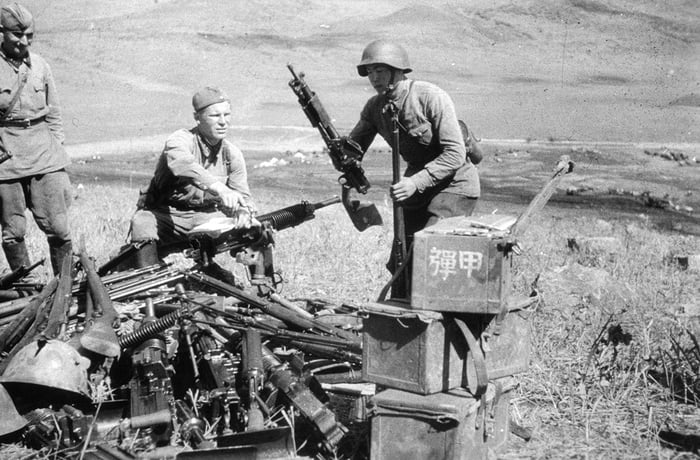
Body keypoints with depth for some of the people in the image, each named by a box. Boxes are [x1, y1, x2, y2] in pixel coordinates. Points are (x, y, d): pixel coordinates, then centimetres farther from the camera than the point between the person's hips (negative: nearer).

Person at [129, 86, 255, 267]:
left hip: (206, 215, 4)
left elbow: (242, 196, 0)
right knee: (142, 223, -36)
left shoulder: (232, 154, 2)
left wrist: (244, 212, -27)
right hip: (166, 214, -4)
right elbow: (182, 164, -41)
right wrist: (219, 188, -57)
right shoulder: (181, 140, -16)